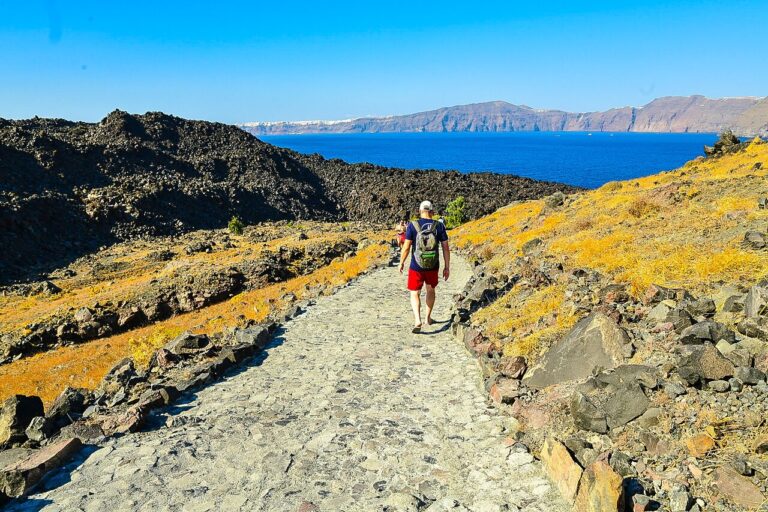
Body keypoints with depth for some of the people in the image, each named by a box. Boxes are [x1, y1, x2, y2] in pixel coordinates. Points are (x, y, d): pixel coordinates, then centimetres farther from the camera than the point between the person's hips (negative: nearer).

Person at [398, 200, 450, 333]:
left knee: (415, 294, 9)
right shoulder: (439, 226, -6)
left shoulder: (413, 225, -11)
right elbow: (446, 248, -5)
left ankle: (417, 321, -12)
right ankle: (428, 317, 37)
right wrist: (447, 267, 3)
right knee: (431, 289, 26)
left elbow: (406, 247, -10)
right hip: (433, 267, 2)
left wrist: (401, 263, 5)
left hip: (416, 267, -2)